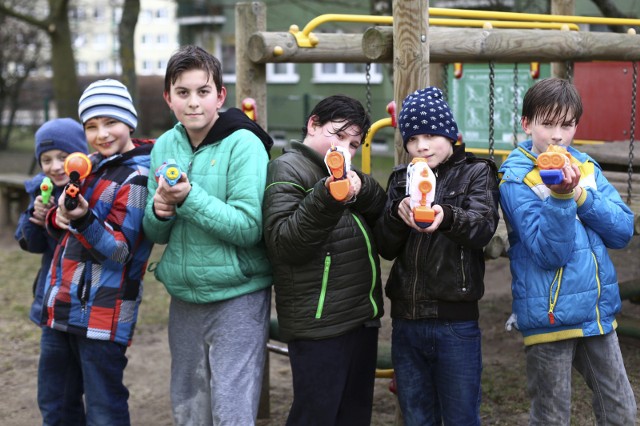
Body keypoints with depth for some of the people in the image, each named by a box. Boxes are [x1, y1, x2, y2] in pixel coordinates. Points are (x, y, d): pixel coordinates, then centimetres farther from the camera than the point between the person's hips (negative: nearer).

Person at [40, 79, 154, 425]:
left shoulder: (137, 177, -12)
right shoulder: (91, 164, 11)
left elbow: (121, 250, -16)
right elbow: (59, 229, 15)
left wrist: (83, 220, -32)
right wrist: (58, 216, -8)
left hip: (102, 312, -8)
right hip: (62, 305, 8)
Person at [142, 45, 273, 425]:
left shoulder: (243, 144, -12)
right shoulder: (165, 146, 5)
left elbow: (248, 227, -19)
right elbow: (156, 233, 9)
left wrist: (189, 198, -26)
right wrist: (159, 211, -13)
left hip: (237, 298, -6)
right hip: (184, 297, 6)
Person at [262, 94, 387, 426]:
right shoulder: (287, 168, -6)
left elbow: (382, 213, 4)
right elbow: (283, 242, -18)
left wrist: (360, 188, -15)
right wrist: (326, 200, -29)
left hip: (362, 318, 8)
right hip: (319, 324, -8)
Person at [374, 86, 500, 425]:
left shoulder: (476, 173, 1)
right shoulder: (401, 179, 11)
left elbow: (484, 226, -18)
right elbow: (386, 247, 0)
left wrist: (446, 217, -39)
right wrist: (398, 214, -20)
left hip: (455, 321, -4)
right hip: (405, 319, 4)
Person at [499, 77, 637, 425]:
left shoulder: (586, 166, 7)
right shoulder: (516, 179, -9)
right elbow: (549, 253, -17)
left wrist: (579, 195, -14)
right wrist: (560, 197, -30)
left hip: (598, 312, 5)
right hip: (550, 316, -5)